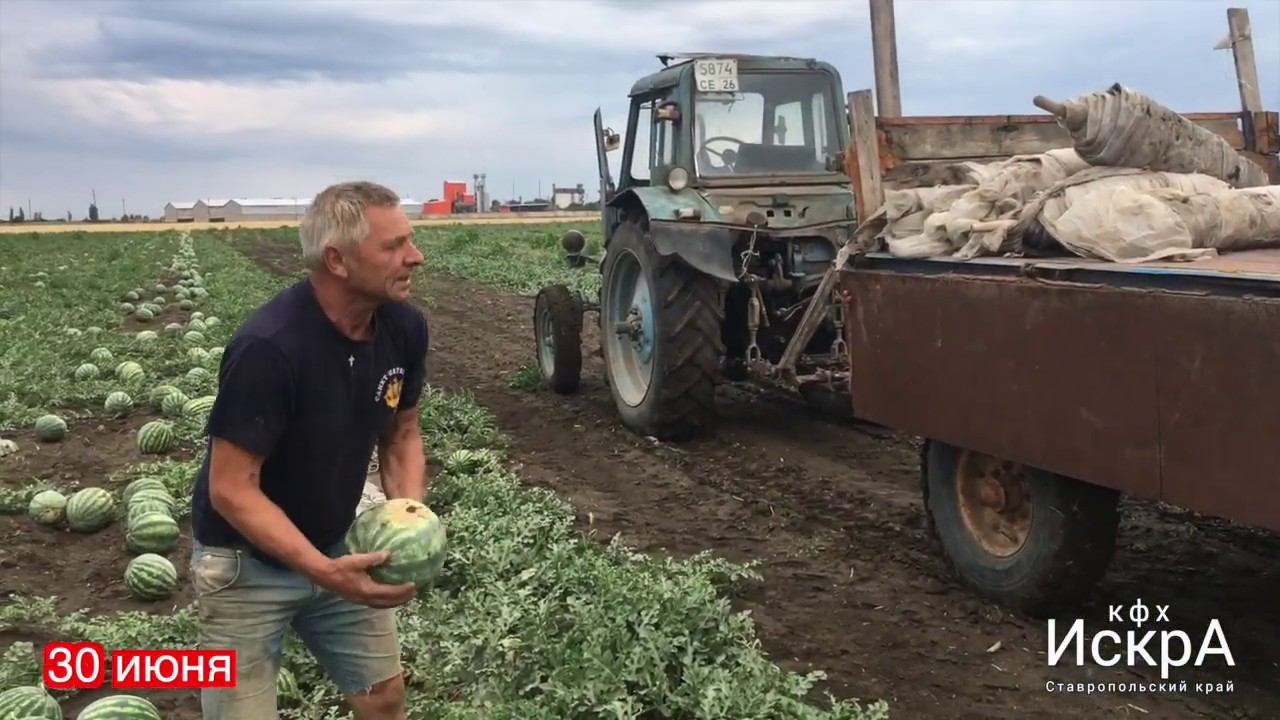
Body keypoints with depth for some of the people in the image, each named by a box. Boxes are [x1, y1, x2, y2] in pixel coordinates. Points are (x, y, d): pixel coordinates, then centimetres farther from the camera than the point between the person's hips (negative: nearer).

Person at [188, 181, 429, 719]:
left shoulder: (404, 326, -11)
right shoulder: (267, 348, -31)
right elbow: (231, 490, -26)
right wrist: (323, 572, -34)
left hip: (336, 547, 6)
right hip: (247, 562, -5)